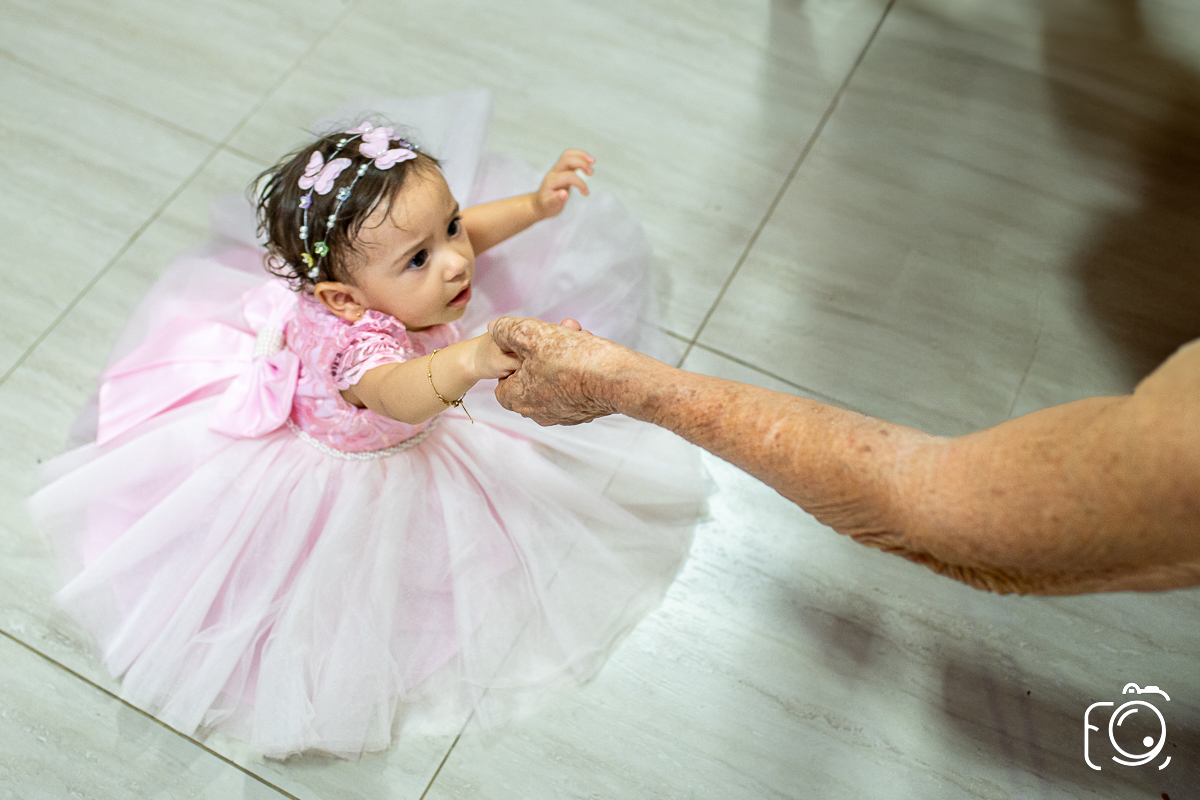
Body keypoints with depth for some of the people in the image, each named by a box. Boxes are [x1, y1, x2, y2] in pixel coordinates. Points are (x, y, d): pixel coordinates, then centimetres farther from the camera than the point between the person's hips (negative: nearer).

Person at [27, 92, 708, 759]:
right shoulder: (359, 340, -52)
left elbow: (467, 230, -7)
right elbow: (401, 396, -74)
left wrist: (536, 204, -20)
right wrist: (469, 360, -94)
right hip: (345, 471, -6)